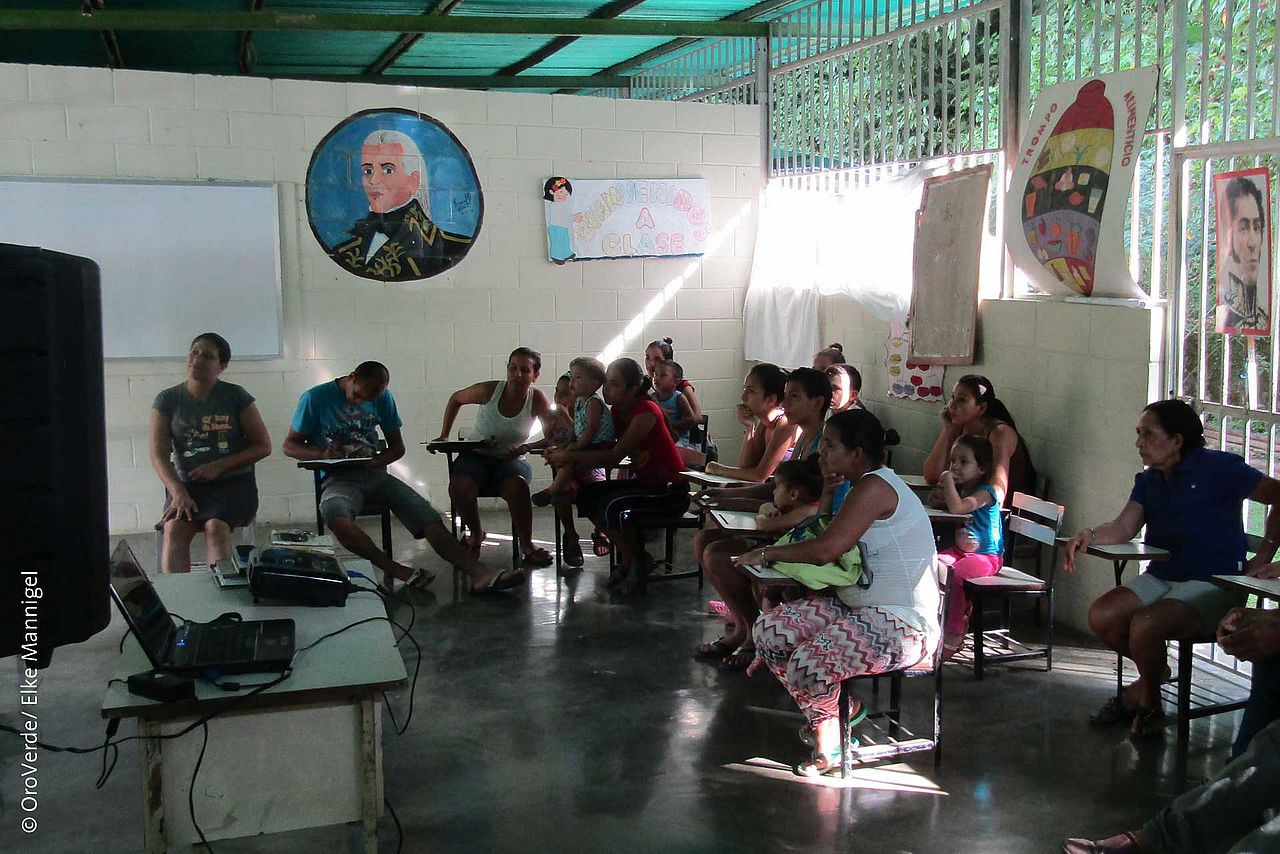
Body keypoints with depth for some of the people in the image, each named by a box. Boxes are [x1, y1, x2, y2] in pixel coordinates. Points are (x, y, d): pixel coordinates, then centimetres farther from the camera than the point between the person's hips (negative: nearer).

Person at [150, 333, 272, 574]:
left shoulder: (235, 396, 4)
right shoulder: (167, 400, 7)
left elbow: (263, 446, 3)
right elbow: (159, 454, -1)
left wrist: (218, 466, -9)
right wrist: (178, 493, -19)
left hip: (233, 483, -1)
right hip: (185, 485, 1)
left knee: (216, 526, -32)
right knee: (174, 529, -29)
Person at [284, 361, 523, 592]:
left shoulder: (383, 397, 8)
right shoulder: (315, 398, -3)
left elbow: (397, 447, 14)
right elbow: (290, 446, 3)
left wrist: (376, 461, -10)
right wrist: (321, 454, -18)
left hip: (375, 474, 4)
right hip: (338, 478, -3)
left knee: (428, 517, -20)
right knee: (337, 518, -41)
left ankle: (480, 573, -32)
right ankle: (396, 570, -32)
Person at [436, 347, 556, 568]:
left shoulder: (537, 399, -11)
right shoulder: (489, 391, -11)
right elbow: (455, 399, 8)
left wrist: (526, 448, -29)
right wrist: (444, 436, 6)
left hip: (511, 459, -1)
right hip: (476, 456, 1)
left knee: (517, 486, -35)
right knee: (458, 487, -30)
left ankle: (526, 544, -16)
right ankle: (476, 533, -1)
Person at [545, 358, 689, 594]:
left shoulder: (646, 413, -22)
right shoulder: (618, 411, 5)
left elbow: (614, 456, -27)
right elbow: (601, 445, 2)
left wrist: (569, 456, -24)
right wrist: (563, 452, -15)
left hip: (671, 492, -9)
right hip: (643, 482, 9)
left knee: (612, 507, -29)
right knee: (586, 494, -5)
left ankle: (638, 561, -3)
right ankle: (628, 556, 5)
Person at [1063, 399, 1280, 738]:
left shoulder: (1219, 468, -7)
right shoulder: (1148, 480, 13)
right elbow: (1123, 528, 0)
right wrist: (1090, 535, -21)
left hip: (1211, 583, -7)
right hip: (1160, 576, 7)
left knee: (1144, 624, -31)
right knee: (1101, 615, -16)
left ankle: (1150, 703, -3)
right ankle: (1155, 670, 12)